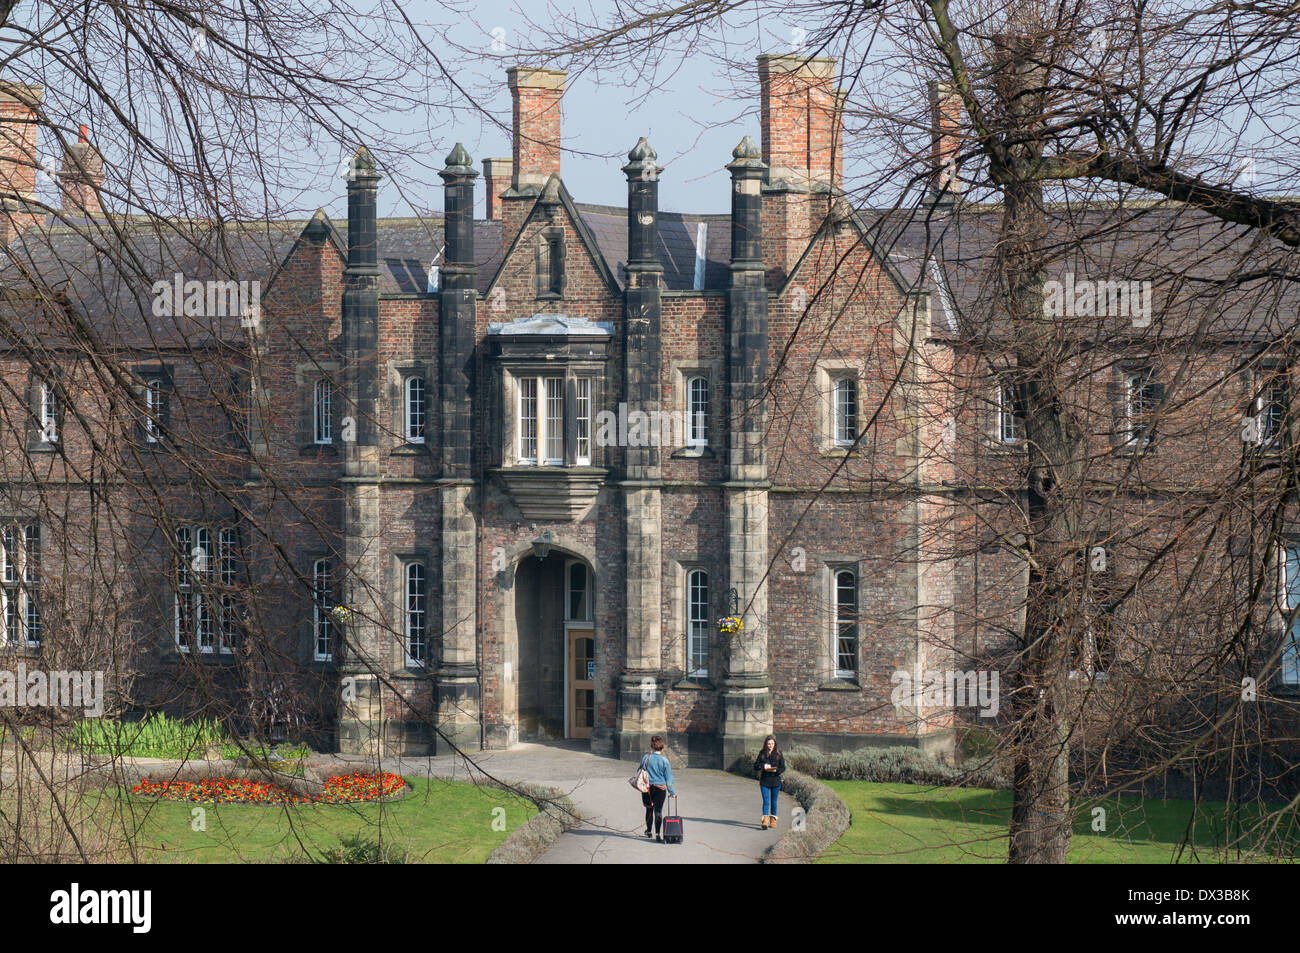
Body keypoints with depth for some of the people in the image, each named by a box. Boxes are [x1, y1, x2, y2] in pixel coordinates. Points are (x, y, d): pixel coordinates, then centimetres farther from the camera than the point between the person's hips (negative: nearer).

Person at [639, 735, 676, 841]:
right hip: (660, 788, -2)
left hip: (647, 788, 2)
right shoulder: (664, 761, -8)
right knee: (658, 811, -3)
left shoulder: (645, 758, -4)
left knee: (649, 809, 19)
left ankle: (648, 831, 34)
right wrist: (672, 792, 4)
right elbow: (669, 777, -3)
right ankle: (658, 834, -11)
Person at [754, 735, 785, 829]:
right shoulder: (762, 754, 3)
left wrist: (776, 770, -19)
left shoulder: (778, 754, 1)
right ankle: (765, 820, -16)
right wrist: (763, 766, -18)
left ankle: (773, 820, 22)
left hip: (775, 780, 0)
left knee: (774, 801, 10)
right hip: (764, 781, 0)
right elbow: (755, 766, 2)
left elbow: (783, 767, 1)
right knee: (766, 801, -9)